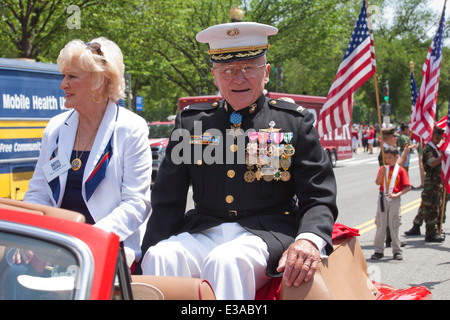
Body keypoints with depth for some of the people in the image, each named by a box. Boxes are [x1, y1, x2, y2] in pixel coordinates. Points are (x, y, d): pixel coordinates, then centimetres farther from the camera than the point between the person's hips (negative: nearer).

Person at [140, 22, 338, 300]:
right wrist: (151, 257, -4)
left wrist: (309, 240, -21)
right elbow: (167, 201, 11)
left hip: (266, 235, -2)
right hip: (202, 233, 2)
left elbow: (319, 198, 2)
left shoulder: (295, 122, 8)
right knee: (162, 257, -29)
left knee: (227, 260, -34)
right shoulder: (190, 122, 14)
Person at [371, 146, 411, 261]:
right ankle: (378, 250, 11)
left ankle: (397, 251, 12)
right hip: (382, 198, 2)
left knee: (393, 225, 1)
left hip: (394, 199, -2)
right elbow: (378, 183, -6)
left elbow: (408, 187, -5)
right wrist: (382, 171, -18)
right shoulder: (382, 168, 6)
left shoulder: (401, 170, -2)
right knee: (380, 225, 5)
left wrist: (397, 195, -16)